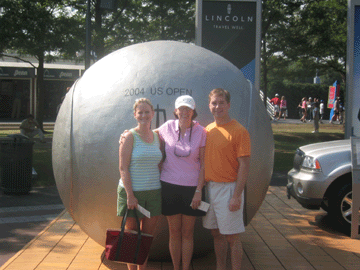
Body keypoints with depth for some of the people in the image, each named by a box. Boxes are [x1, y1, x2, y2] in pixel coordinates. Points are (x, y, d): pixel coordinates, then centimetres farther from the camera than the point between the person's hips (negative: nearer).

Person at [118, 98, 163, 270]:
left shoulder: (157, 137, 9)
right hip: (132, 191, -5)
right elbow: (123, 168, -11)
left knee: (147, 236, 10)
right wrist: (130, 195, -16)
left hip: (154, 192, 5)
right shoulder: (130, 137, -7)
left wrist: (163, 189, 6)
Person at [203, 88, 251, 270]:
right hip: (209, 187, 6)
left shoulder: (239, 131, -10)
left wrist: (237, 196, -18)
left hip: (228, 188, -6)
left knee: (232, 236, 0)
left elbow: (244, 166, -13)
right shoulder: (207, 130, 10)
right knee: (216, 233, 15)